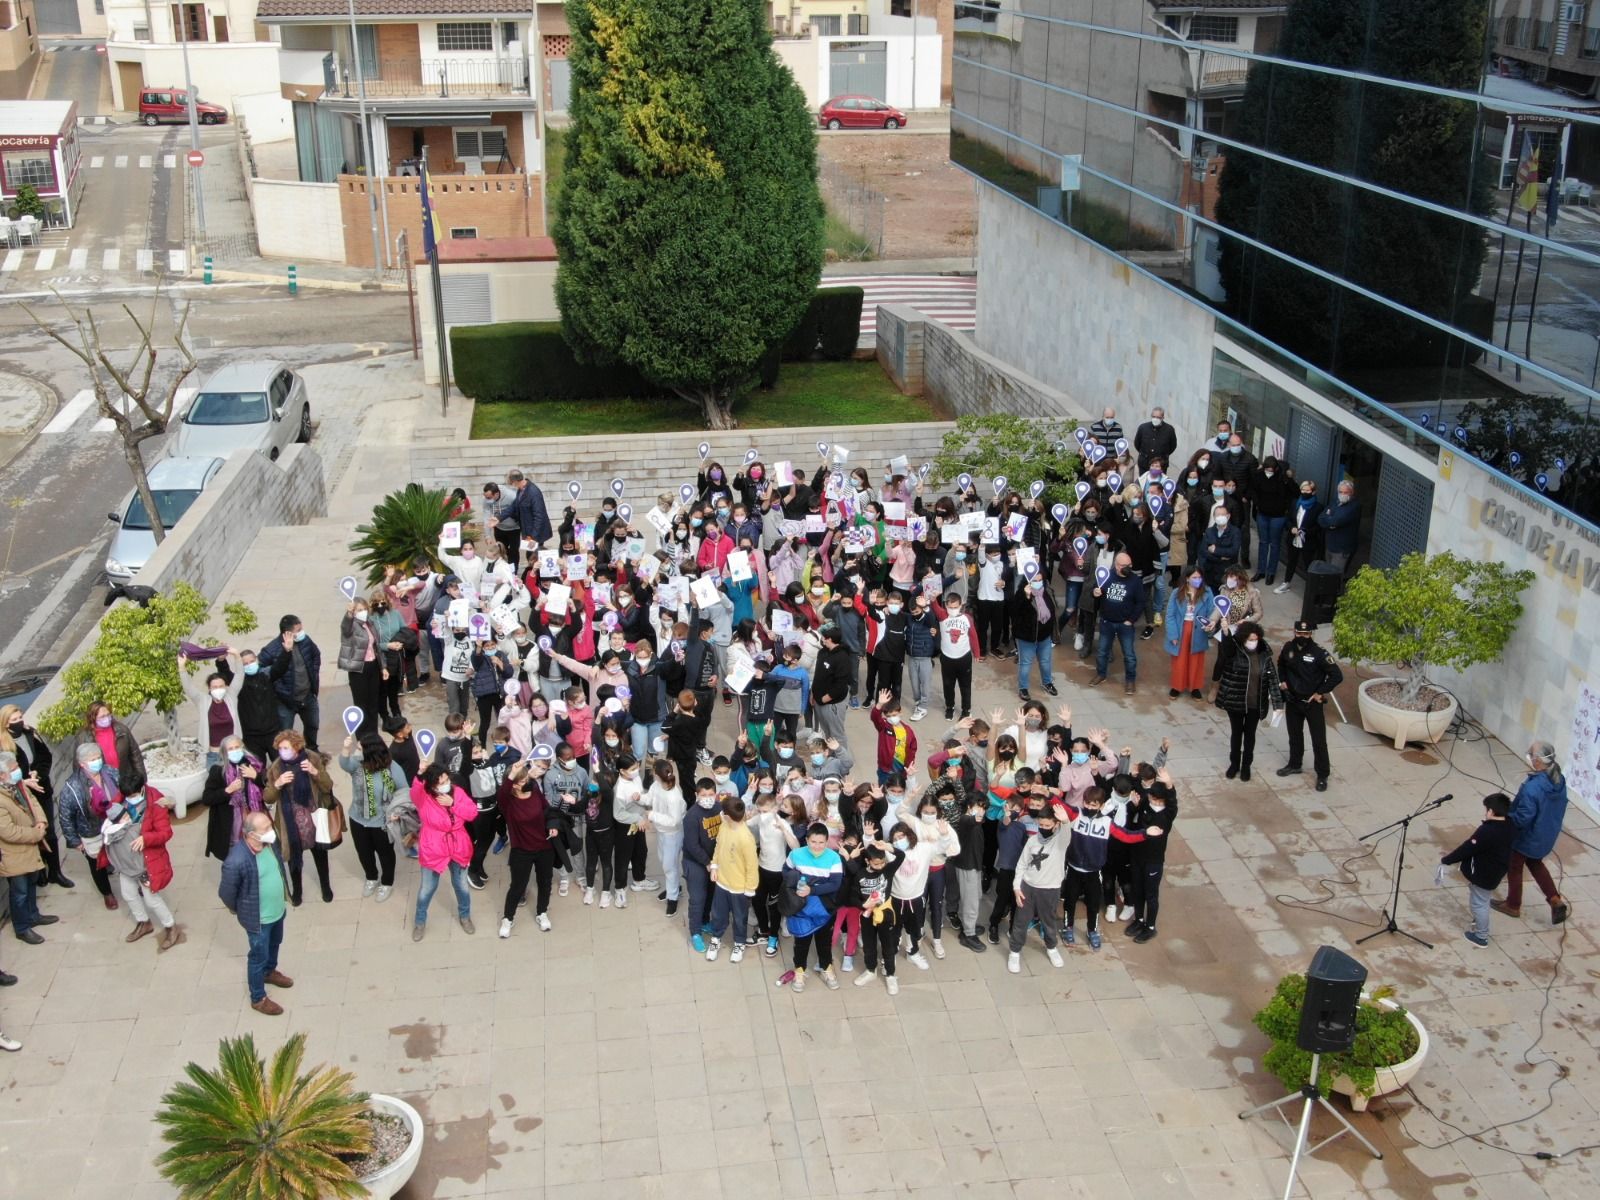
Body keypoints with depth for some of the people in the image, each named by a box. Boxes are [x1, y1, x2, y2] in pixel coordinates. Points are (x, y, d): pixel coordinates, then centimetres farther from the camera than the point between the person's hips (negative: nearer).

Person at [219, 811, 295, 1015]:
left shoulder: (270, 842, -14)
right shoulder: (237, 861, -37)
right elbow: (226, 892, -21)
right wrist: (237, 909, -1)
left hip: (277, 909, 7)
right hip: (257, 918, -7)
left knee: (274, 944, 31)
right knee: (259, 956, 14)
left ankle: (269, 972, 59)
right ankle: (258, 998, 36)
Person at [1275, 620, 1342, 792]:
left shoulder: (1319, 653, -21)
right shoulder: (1288, 648, -4)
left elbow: (1337, 676, -20)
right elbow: (1281, 664, 19)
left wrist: (1321, 693, -16)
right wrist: (1282, 681, 8)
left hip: (1313, 703, -5)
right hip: (1293, 701, 5)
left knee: (1319, 740, 0)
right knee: (1295, 736, 20)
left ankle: (1322, 775, 8)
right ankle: (1294, 765, 39)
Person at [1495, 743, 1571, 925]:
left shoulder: (1532, 788, -36)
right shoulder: (1559, 781, -10)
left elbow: (1522, 818, -31)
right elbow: (1560, 809, 6)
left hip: (1526, 838, -7)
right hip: (1547, 836, 7)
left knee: (1514, 868, 17)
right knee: (1535, 864, 30)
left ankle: (1513, 906, 35)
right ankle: (1556, 901, 24)